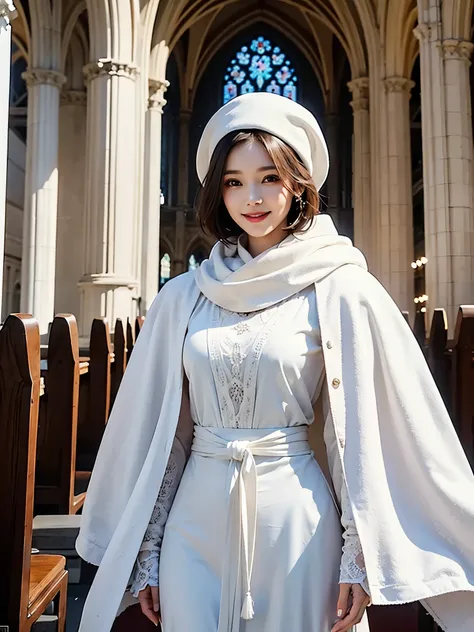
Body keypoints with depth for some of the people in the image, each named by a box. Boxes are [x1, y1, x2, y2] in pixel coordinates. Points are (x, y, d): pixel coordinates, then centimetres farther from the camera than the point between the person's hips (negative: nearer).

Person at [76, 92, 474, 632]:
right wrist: (146, 555, 8)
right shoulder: (183, 298, 1)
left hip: (295, 519, -2)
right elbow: (158, 430, 4)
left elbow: (360, 434, -6)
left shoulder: (341, 293, -7)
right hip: (196, 518, 3)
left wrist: (360, 559, -5)